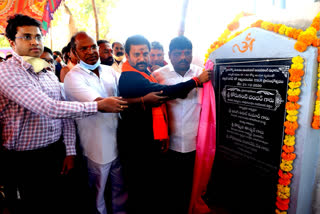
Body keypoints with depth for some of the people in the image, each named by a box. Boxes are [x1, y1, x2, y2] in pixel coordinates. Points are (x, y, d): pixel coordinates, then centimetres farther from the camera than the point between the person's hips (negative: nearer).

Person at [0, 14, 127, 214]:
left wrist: (70, 151, 2)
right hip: (24, 162, -5)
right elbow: (50, 108, -26)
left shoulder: (50, 75, 8)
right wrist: (99, 105, -23)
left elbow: (66, 113, 8)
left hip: (56, 155, 6)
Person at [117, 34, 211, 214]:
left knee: (154, 187, 22)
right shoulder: (130, 78, -20)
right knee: (142, 194, 6)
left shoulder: (146, 74, 13)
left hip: (150, 142, 10)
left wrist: (163, 134, 14)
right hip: (138, 147, -10)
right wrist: (197, 80, -18)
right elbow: (166, 91, -29)